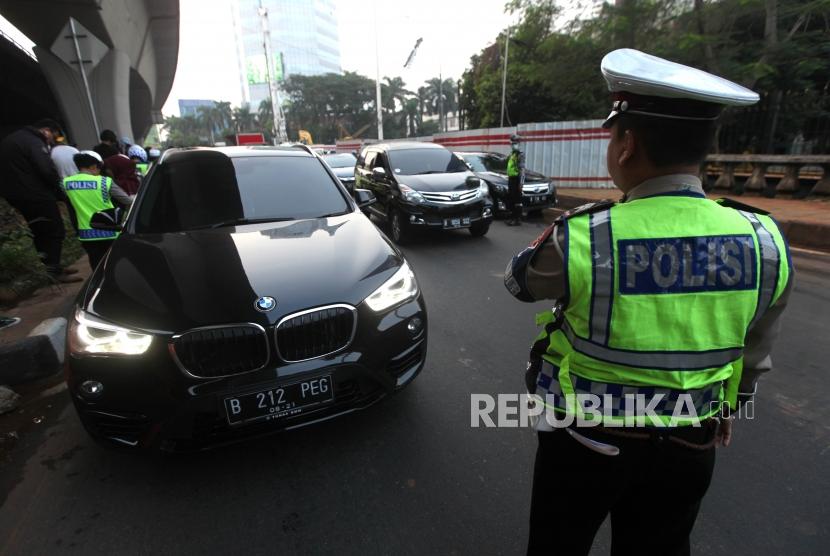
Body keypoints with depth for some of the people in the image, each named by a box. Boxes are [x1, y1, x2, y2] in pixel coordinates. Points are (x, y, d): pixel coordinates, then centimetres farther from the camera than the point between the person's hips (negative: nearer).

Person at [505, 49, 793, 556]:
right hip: (689, 447, 4)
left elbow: (520, 282, -5)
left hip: (585, 442, -3)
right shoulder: (766, 242, -12)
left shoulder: (580, 239, -27)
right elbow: (753, 353, 4)